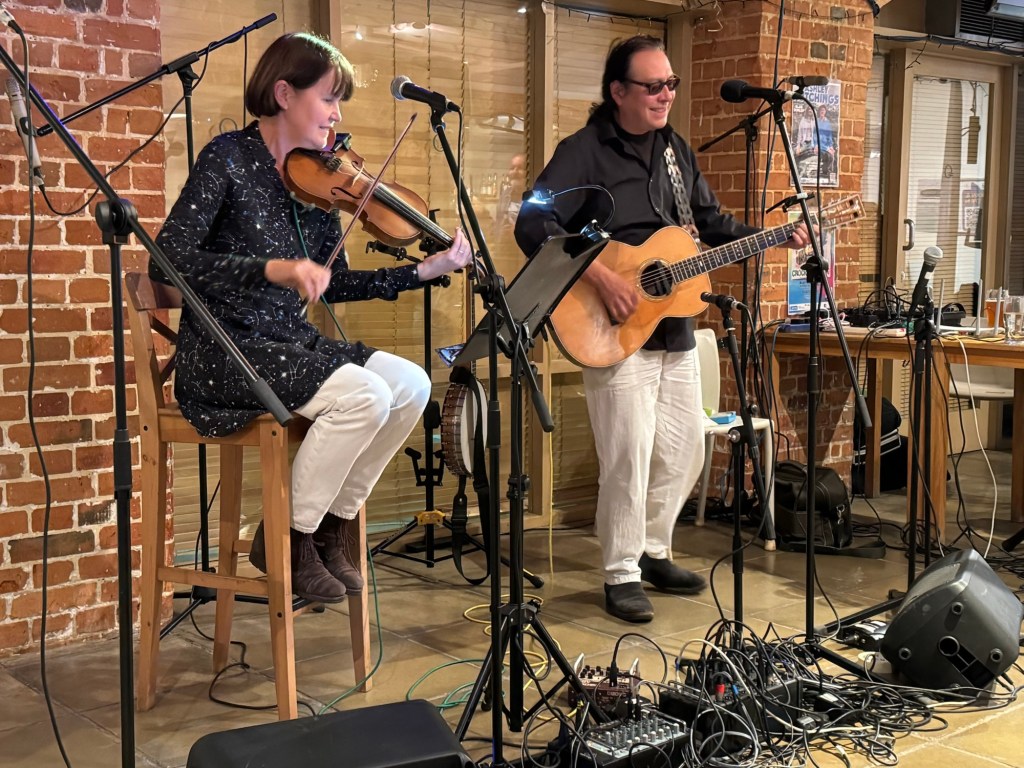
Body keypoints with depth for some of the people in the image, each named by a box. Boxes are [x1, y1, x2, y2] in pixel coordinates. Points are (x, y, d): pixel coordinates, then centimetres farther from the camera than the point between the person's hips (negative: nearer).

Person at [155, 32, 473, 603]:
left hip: (291, 342, 7)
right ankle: (286, 540, -5)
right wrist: (273, 269, -31)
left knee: (411, 385, -9)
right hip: (225, 350, -7)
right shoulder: (230, 158, -10)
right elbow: (170, 257, -20)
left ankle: (333, 526, 6)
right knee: (363, 395, -25)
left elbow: (333, 285, 12)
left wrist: (422, 272, 4)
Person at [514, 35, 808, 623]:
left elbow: (713, 225, 21)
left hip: (676, 332, 8)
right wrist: (600, 277, -27)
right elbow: (534, 225, -21)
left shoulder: (676, 150, 13)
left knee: (685, 450, 13)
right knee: (630, 456, -7)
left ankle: (653, 551, 30)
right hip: (617, 333, -8)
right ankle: (622, 574, 9)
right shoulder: (584, 152, -10)